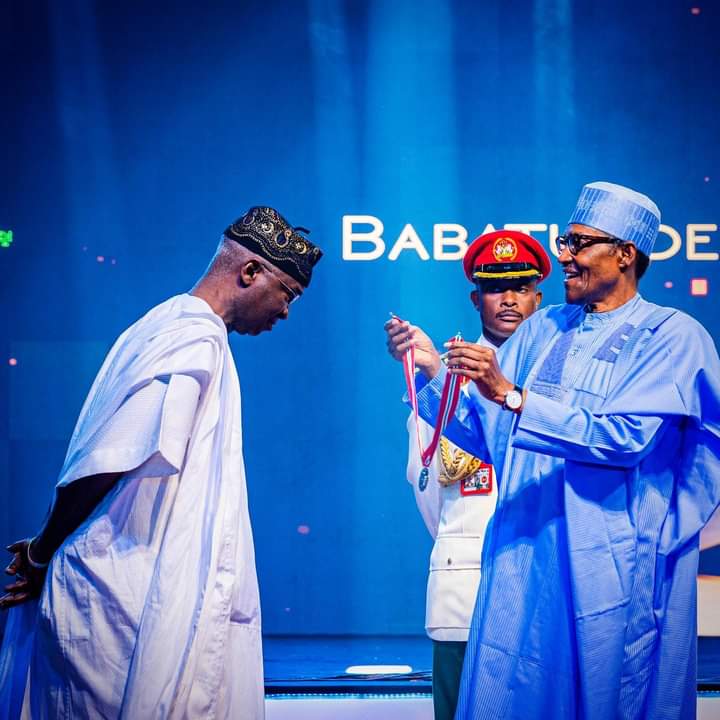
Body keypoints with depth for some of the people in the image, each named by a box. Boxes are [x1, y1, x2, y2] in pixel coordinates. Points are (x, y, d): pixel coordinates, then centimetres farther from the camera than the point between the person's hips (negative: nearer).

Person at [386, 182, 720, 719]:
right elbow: (486, 432, 11)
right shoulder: (545, 329, 13)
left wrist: (511, 395, -24)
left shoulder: (672, 336, -5)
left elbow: (624, 437, -19)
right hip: (525, 563, 5)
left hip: (614, 572, -5)